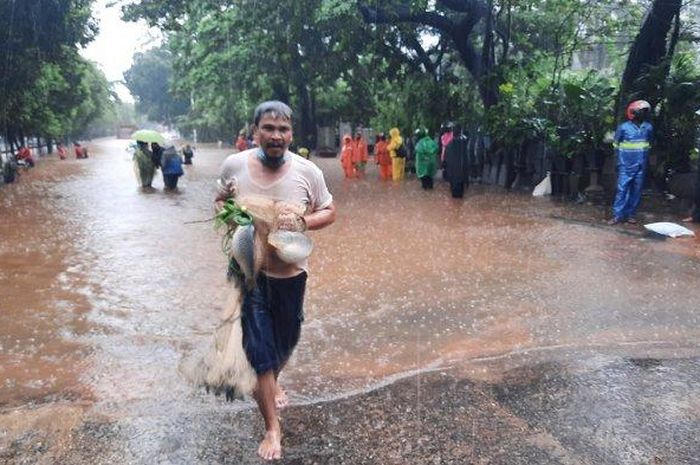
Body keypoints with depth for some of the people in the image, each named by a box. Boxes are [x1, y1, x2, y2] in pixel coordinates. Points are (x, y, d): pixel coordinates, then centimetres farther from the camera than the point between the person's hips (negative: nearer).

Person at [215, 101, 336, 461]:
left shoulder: (307, 171, -13)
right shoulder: (233, 165, -10)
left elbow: (329, 212, -2)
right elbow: (220, 201, 7)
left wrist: (302, 222, -21)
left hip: (290, 272, 2)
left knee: (286, 339, 22)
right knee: (259, 348, 1)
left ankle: (271, 382, 57)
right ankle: (272, 428, 19)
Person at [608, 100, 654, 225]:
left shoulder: (648, 127, 3)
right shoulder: (623, 127, -6)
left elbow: (649, 144, 17)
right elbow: (617, 145, 4)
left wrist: (643, 157, 13)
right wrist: (619, 162, 3)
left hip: (641, 166, 4)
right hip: (626, 166, -3)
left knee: (636, 191, 7)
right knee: (622, 189, -7)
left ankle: (630, 214, 15)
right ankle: (617, 215, -3)